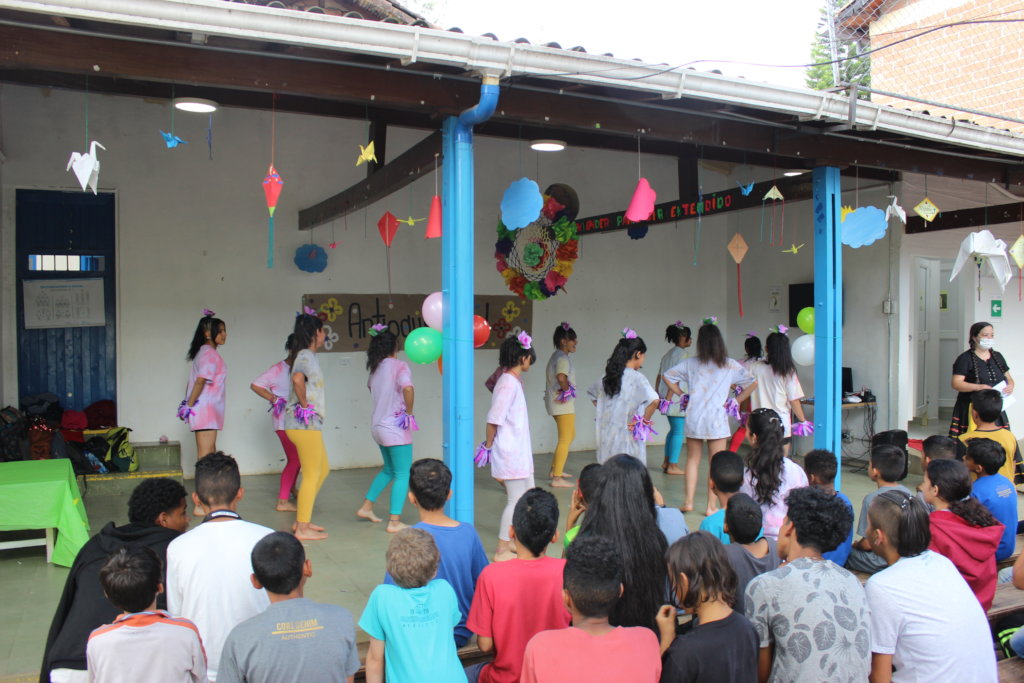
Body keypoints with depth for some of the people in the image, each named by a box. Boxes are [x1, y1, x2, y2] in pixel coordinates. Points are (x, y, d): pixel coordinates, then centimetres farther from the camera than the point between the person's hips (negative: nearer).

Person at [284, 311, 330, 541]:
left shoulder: (306, 355, 15)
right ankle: (302, 528, 4)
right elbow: (297, 379, -34)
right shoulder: (306, 356, -15)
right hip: (304, 422, -10)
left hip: (308, 423, 10)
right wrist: (305, 404, -22)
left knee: (323, 469, 17)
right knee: (312, 475, -4)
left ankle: (303, 519, 24)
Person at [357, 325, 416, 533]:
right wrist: (409, 412, -19)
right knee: (403, 474, 1)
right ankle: (394, 522, 1)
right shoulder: (399, 366, -14)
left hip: (378, 425, 8)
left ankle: (366, 507, 28)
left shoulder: (375, 367, 8)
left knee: (389, 469, 25)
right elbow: (408, 388, -31)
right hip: (396, 427, -8)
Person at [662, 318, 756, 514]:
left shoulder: (691, 363, 2)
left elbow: (667, 376, 4)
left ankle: (689, 502, 15)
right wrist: (735, 401, 4)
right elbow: (752, 383, -2)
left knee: (692, 460, 15)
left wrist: (682, 395, 9)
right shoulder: (730, 365, -2)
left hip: (693, 417, 2)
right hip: (717, 419, -2)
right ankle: (712, 506, 10)